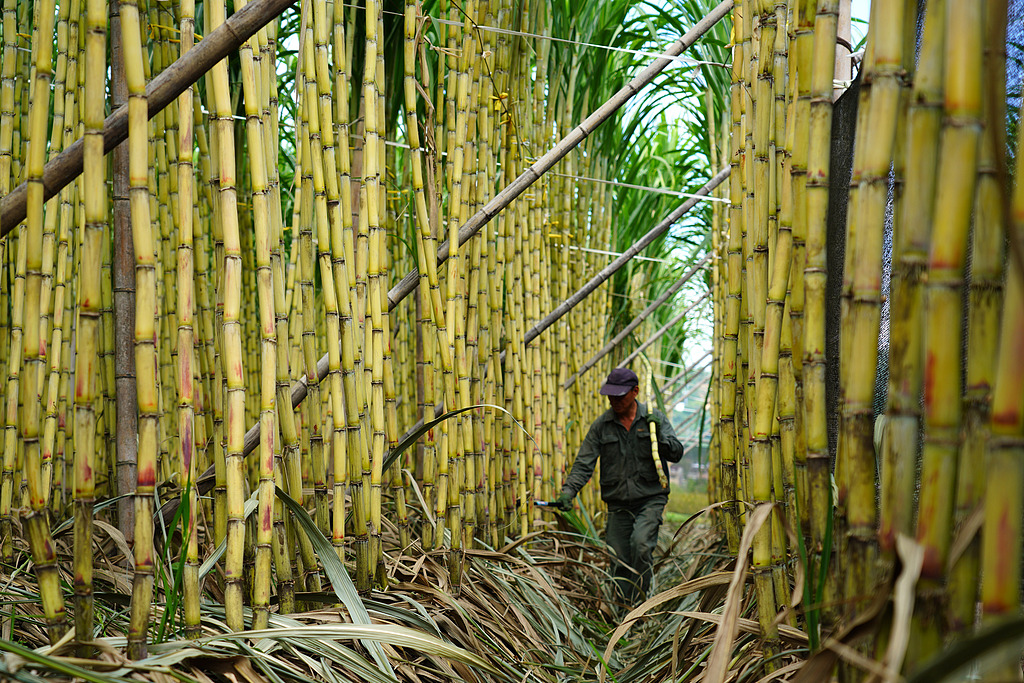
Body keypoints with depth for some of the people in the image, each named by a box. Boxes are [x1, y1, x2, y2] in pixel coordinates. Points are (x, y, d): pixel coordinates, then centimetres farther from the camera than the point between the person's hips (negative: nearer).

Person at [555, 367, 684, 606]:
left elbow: (676, 453, 1)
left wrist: (660, 434, -17)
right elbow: (584, 464, 1)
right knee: (619, 562, 1)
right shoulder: (601, 426, 3)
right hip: (618, 504, 2)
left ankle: (639, 600, -13)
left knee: (641, 542, -25)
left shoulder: (654, 418, 2)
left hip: (651, 498, -2)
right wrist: (568, 492, -14)